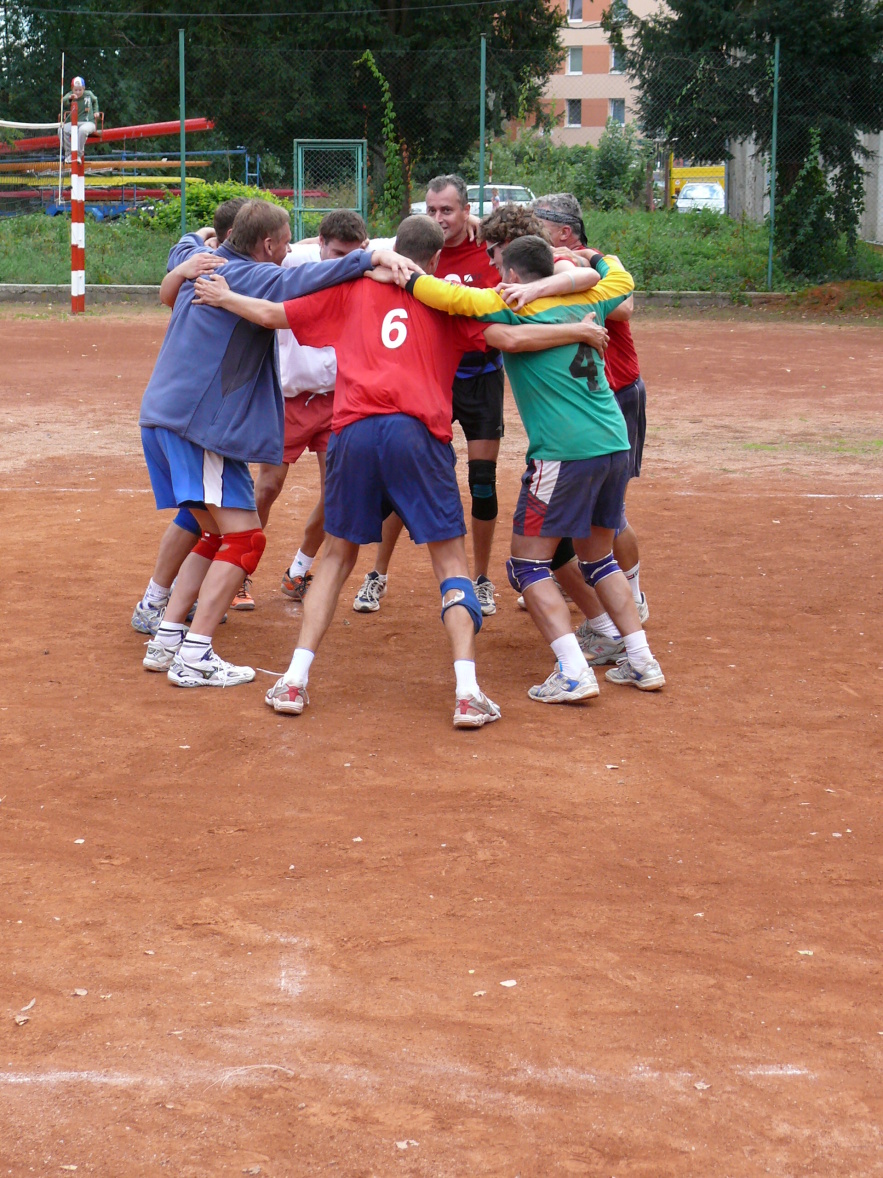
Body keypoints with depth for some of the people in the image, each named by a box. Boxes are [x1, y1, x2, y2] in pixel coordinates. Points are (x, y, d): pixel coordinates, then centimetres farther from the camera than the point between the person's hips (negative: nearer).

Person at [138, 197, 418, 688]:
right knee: (244, 538, -8)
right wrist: (370, 258, -39)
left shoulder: (198, 262, 14)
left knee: (218, 533, 19)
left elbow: (184, 248, 38)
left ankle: (166, 642, 17)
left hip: (162, 417, 10)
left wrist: (197, 238, 57)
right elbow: (296, 281, -30)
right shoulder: (251, 276, -11)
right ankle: (194, 657, -13)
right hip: (201, 425, -10)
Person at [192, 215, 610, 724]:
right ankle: (468, 694, -7)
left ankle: (295, 681, 10)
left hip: (354, 433, 2)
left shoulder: (353, 289, 20)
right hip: (418, 435, -2)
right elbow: (510, 337, 6)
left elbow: (273, 314, 21)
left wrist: (225, 297, 36)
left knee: (338, 557, 18)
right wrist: (579, 331, 15)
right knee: (452, 562, 5)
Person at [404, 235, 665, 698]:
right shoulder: (584, 303, 14)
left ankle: (574, 673, -9)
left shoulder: (513, 306, -4)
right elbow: (620, 278, 33)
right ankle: (642, 663, 19)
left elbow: (452, 298, -14)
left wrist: (403, 277, -2)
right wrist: (594, 258, 46)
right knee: (598, 557, 22)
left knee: (528, 562, 2)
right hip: (615, 444, 7)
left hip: (566, 451, -7)